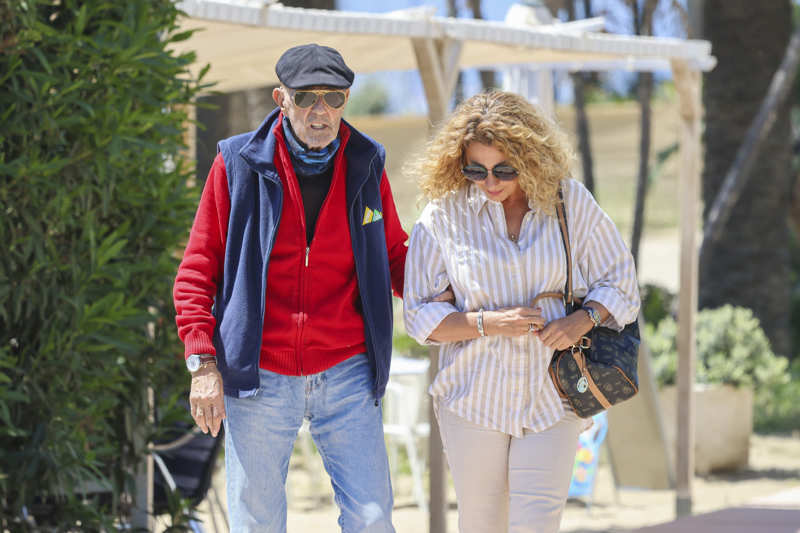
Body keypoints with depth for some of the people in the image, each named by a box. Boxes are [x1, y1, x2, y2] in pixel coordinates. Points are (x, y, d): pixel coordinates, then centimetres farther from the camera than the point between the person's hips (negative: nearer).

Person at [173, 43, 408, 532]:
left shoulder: (367, 166, 5)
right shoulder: (239, 164, -2)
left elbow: (394, 258, 16)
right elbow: (197, 272, 1)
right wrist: (203, 364, -8)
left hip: (346, 374, 2)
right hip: (259, 379, -1)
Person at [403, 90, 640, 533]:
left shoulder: (570, 202, 0)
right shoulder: (444, 215, -3)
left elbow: (619, 281, 8)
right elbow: (419, 315, -1)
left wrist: (584, 319, -12)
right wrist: (486, 324, -17)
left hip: (551, 395, 0)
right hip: (475, 395, 0)